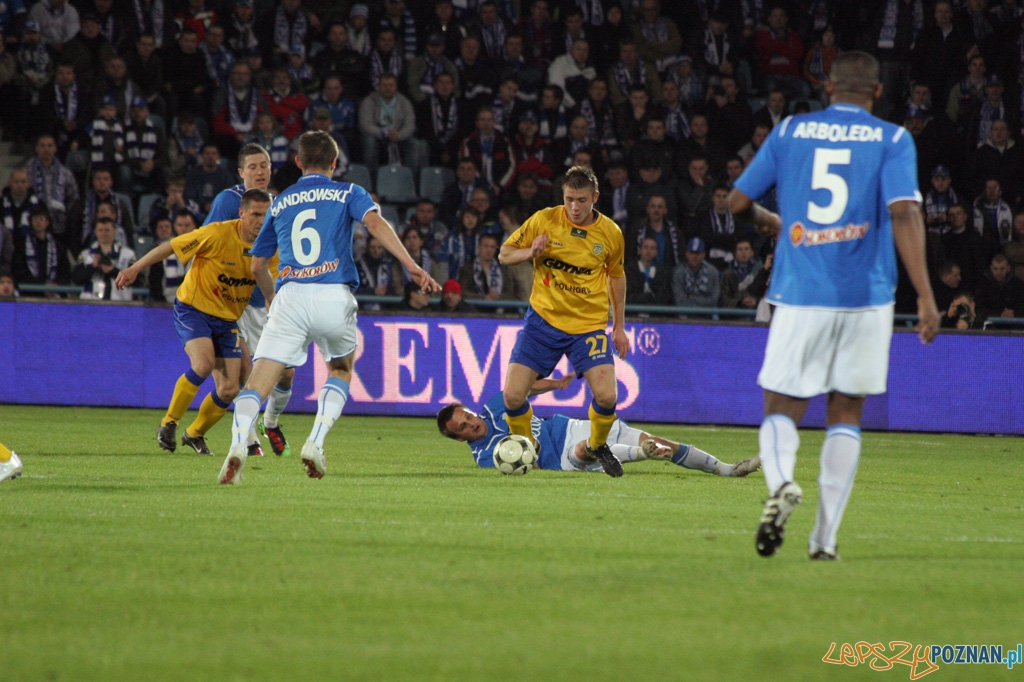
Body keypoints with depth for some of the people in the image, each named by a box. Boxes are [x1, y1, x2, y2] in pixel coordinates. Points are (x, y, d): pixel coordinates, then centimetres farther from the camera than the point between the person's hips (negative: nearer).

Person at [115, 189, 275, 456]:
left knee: (229, 390, -2)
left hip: (228, 320, 5)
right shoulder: (218, 234, -20)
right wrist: (135, 269, -9)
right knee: (204, 363, -30)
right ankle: (169, 423, -10)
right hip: (194, 308, -5)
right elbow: (171, 246, -10)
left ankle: (195, 434, 25)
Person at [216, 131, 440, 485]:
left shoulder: (281, 202, 23)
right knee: (341, 370, 25)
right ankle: (315, 444, 5)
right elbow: (375, 222, -7)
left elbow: (258, 264, 28)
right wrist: (411, 265, -13)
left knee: (258, 381, -5)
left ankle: (238, 443, -34)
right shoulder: (348, 193, 15)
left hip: (290, 296, 1)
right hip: (334, 295, -1)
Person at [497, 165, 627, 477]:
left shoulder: (610, 233, -1)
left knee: (606, 396, -17)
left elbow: (616, 276, 15)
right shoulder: (543, 220, -5)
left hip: (589, 324, 0)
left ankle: (598, 446, 15)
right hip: (543, 319, 0)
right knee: (513, 396, -11)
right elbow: (504, 255, 3)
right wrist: (530, 252, -19)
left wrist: (619, 327, 16)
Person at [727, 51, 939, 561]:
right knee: (845, 413, 12)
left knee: (782, 409, 7)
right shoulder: (892, 140, 1)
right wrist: (925, 297, -14)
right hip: (867, 297, 0)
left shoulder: (788, 132, 7)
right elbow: (904, 213, -11)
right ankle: (825, 536, 6)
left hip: (799, 295, 0)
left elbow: (737, 202, 11)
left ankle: (780, 481, -26)